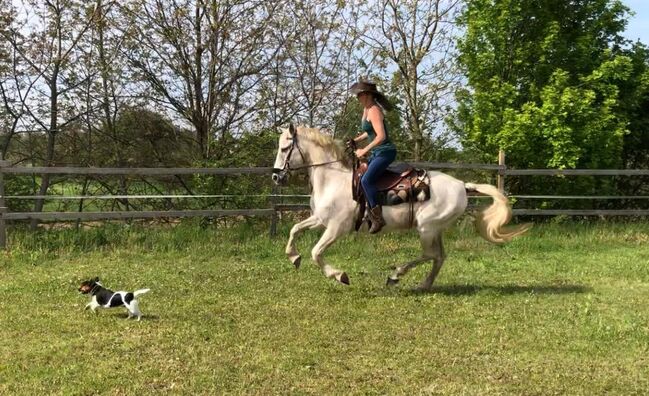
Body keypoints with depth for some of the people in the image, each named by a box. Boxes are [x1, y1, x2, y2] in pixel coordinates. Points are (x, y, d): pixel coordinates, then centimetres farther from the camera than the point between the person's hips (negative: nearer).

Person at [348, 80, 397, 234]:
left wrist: (364, 150, -21)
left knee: (366, 180, -26)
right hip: (376, 153, 11)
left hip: (385, 151, -11)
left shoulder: (374, 111, -17)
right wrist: (355, 140, 13)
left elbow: (381, 136, -26)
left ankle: (377, 218, -22)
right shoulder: (366, 109, 12)